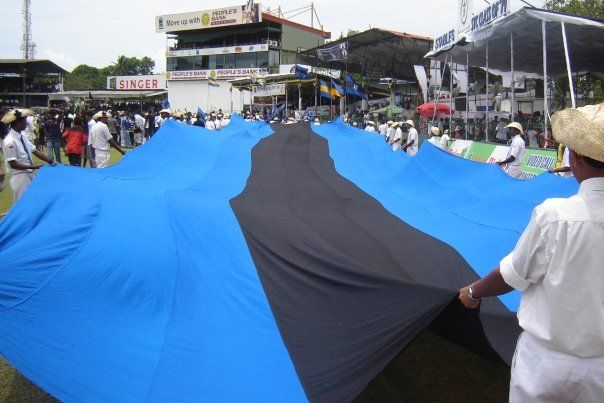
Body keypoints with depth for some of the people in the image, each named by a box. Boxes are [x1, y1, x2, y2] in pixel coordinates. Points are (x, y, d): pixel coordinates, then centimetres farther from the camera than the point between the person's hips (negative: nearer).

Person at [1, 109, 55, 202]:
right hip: (20, 177, -8)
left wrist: (50, 161, -3)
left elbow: (35, 151, 6)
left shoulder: (21, 137, 6)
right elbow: (13, 164, -19)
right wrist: (33, 166, -17)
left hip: (29, 175, 8)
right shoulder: (10, 141, -19)